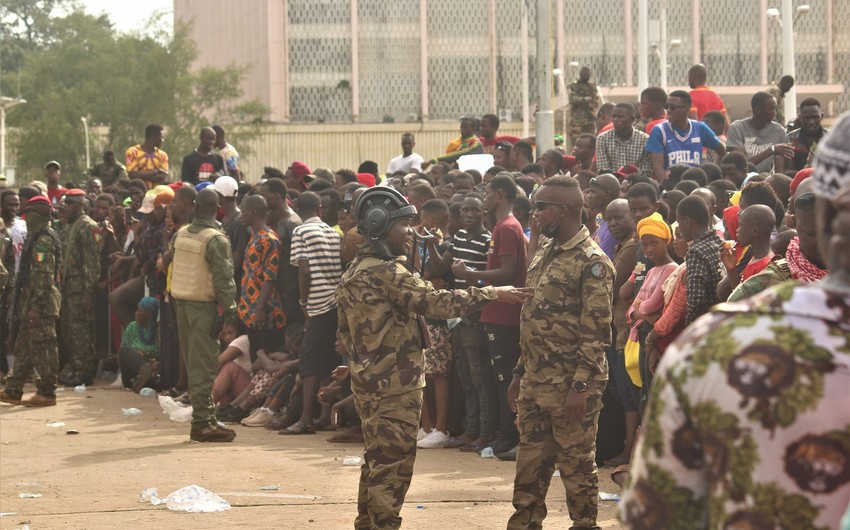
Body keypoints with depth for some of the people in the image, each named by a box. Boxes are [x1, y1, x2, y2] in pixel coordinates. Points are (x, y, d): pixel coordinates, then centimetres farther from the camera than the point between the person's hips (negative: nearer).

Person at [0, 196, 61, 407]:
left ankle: (46, 393, -1)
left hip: (40, 303, -11)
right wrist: (26, 305, 22)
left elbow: (43, 276, -21)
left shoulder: (42, 241, -15)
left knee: (43, 348, -5)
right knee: (24, 347, 13)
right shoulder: (38, 238, 17)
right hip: (33, 303, 11)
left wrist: (35, 305, -23)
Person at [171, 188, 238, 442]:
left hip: (182, 301, 7)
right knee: (204, 364, -5)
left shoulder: (181, 235, 7)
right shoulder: (215, 240, -13)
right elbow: (224, 279, -16)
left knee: (194, 362, 13)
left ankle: (205, 415, 18)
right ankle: (202, 422, -6)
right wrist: (229, 309, -11)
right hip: (204, 306, -7)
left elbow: (175, 268, 12)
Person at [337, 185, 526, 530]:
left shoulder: (355, 272, 13)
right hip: (395, 385, -10)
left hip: (369, 382, 10)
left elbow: (346, 334, 17)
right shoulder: (386, 272, -18)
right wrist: (493, 293, -18)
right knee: (393, 465, -5)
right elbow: (438, 303, -22)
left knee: (378, 461, 17)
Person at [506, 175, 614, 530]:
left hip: (571, 386, -8)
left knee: (577, 466, 1)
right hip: (535, 382, 8)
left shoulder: (591, 262, -13)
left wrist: (581, 386, -20)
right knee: (529, 464, 12)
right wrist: (520, 373, 18)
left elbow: (597, 332, -17)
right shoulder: (544, 255, 14)